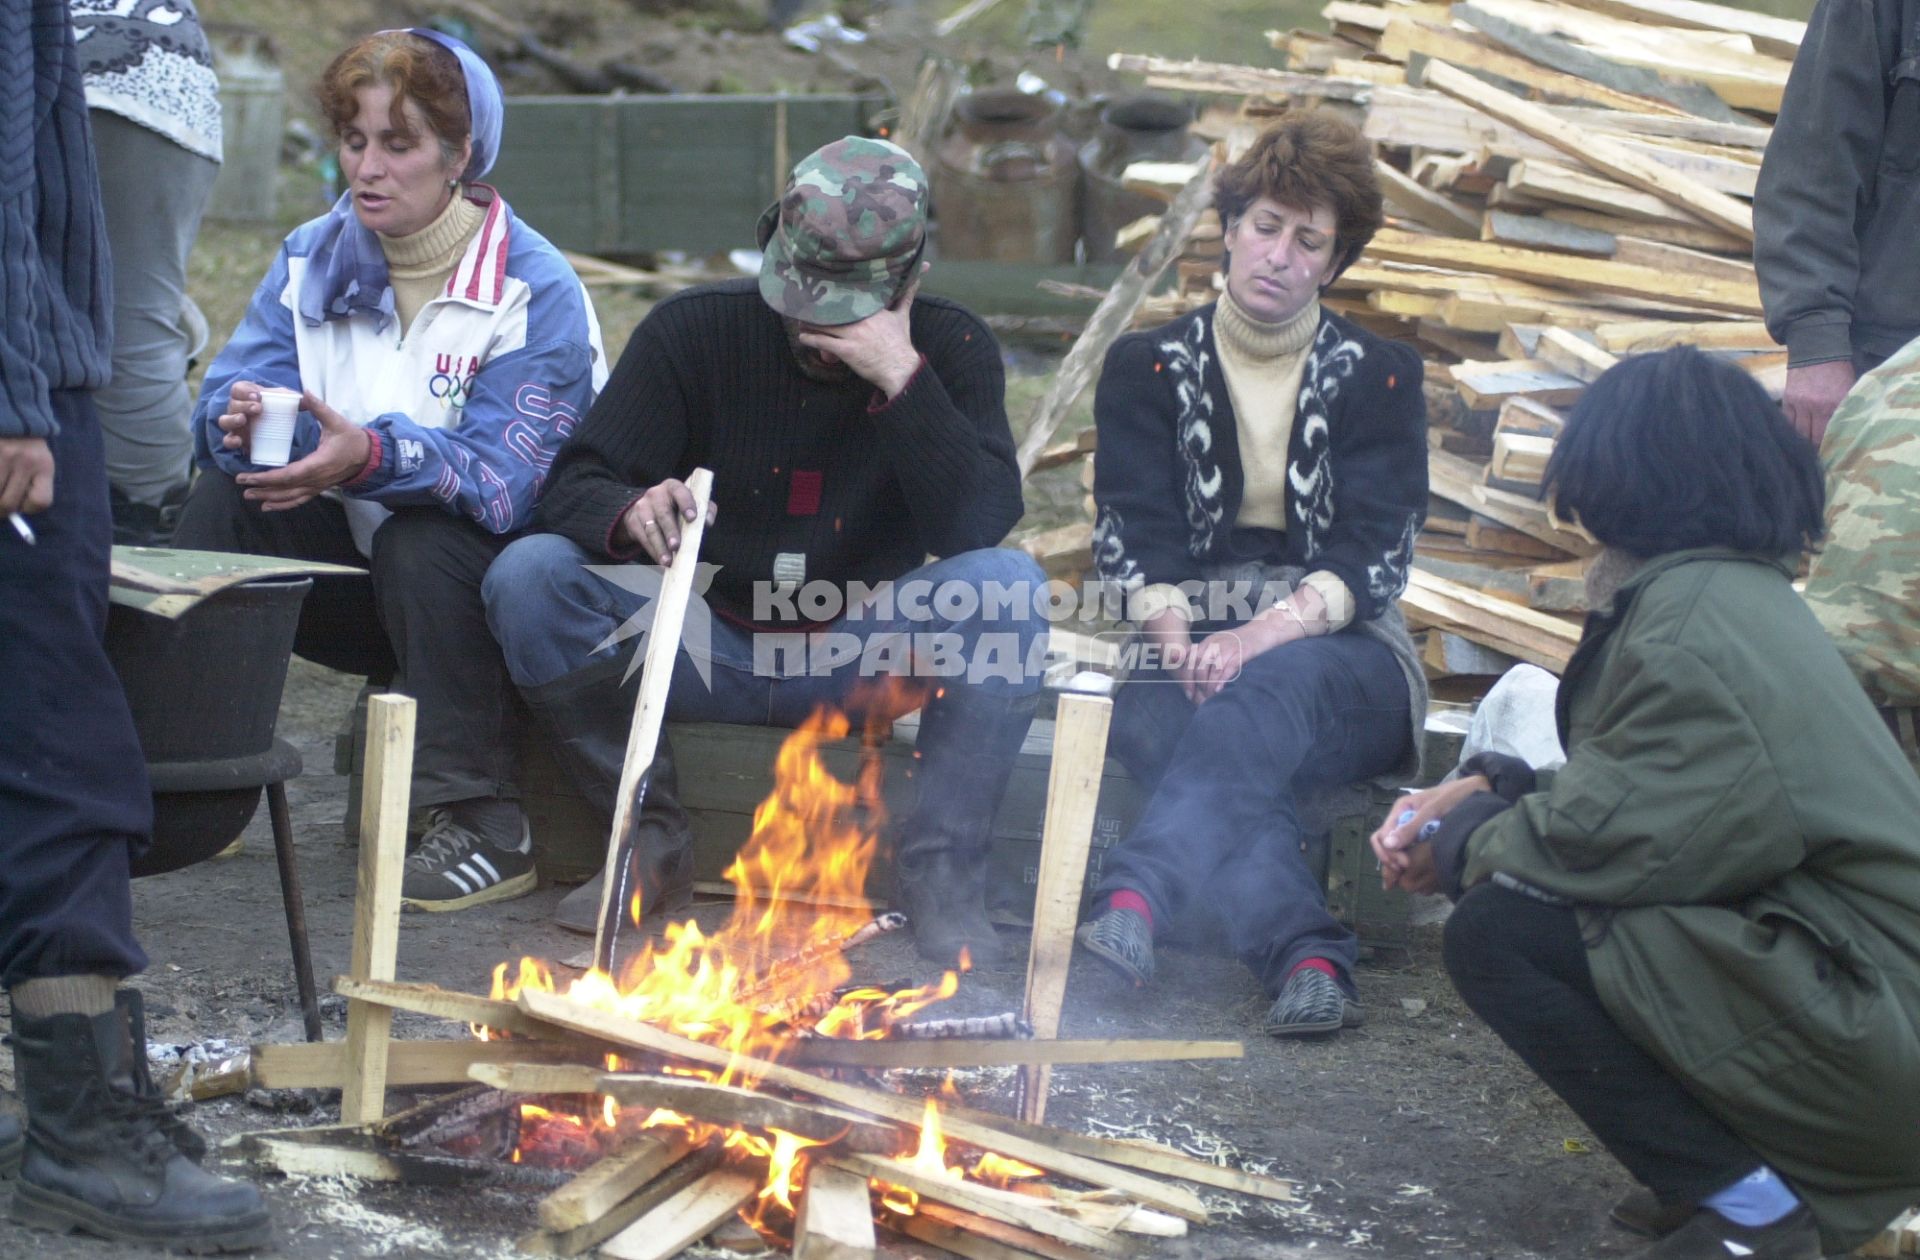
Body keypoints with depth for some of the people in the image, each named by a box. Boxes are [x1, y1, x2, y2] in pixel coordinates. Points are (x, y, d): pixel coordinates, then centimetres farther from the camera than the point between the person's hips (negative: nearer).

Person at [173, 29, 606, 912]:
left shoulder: (535, 289, -16)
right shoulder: (312, 260, 2)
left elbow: (504, 483, -25)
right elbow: (229, 396, -5)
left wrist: (373, 456, -43)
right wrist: (241, 423, -31)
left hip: (476, 584, -5)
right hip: (359, 581, 5)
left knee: (422, 537, -34)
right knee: (229, 492, -16)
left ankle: (485, 829, -28)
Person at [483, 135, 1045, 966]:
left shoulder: (950, 350, -5)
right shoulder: (695, 330, -4)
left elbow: (979, 525, -19)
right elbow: (573, 487, -10)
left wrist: (903, 379, -28)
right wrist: (631, 513, -34)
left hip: (860, 662, -1)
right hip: (707, 646, 1)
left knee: (1007, 584, -28)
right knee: (528, 575, -23)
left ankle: (939, 868, -16)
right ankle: (651, 838, -9)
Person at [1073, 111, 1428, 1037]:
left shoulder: (1378, 379, 10)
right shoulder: (1148, 368, 13)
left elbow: (1373, 554, -3)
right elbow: (1130, 534, 1)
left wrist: (1266, 634, -22)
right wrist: (1175, 639, -21)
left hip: (1334, 653, -1)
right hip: (1185, 645, 1)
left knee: (1272, 691, -38)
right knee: (1160, 722, -36)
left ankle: (1134, 900, -60)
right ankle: (1307, 956, -57)